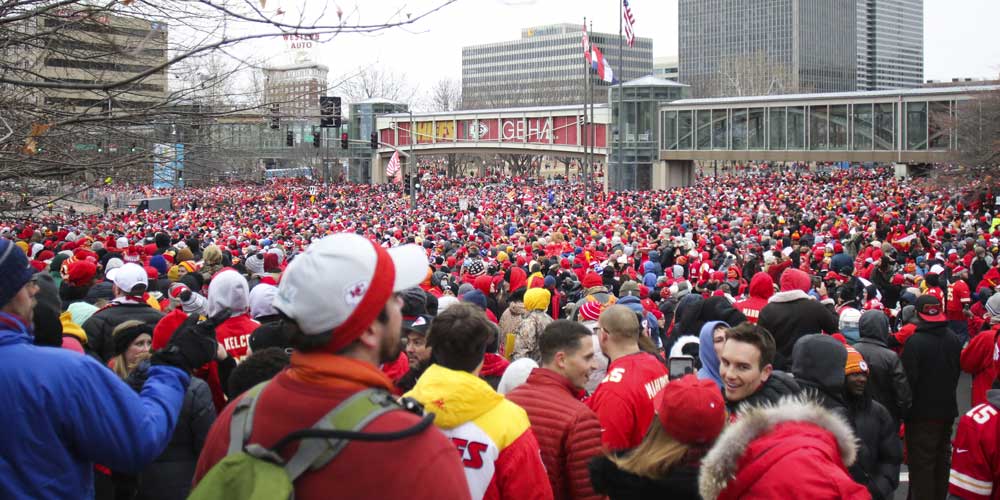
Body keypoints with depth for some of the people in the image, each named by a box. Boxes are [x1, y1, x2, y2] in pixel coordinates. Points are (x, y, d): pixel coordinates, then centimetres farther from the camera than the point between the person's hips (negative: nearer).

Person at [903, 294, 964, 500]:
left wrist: (905, 408, -8)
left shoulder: (914, 342, -21)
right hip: (947, 409, 6)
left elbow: (909, 379, -19)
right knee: (942, 460, 18)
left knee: (921, 462, 1)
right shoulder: (953, 339, 1)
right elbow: (958, 370, 13)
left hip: (922, 413, -6)